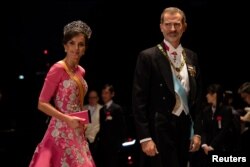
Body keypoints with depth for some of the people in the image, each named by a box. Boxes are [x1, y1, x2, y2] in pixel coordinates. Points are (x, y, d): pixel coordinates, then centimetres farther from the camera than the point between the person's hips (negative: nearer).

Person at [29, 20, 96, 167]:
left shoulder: (81, 71, 12)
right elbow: (42, 104, -13)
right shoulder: (58, 69, -11)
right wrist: (67, 119, -20)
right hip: (62, 132, -7)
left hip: (77, 134, 8)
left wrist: (83, 122, 10)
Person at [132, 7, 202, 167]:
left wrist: (197, 131, 8)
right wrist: (145, 137, -14)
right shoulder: (148, 57, -5)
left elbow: (197, 96, 15)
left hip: (185, 127, 6)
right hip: (159, 129, -5)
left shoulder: (192, 57, 12)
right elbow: (139, 100, -9)